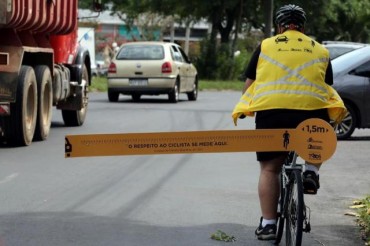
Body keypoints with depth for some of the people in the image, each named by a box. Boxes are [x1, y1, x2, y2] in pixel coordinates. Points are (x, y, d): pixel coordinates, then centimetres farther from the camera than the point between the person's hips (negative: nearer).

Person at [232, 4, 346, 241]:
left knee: (270, 168, 9)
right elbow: (327, 87, 25)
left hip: (271, 109, 0)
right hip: (311, 109, 1)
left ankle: (268, 224, 6)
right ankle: (311, 172, 10)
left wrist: (244, 110, 35)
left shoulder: (266, 46, 17)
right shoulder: (319, 50, 20)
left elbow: (249, 84, 18)